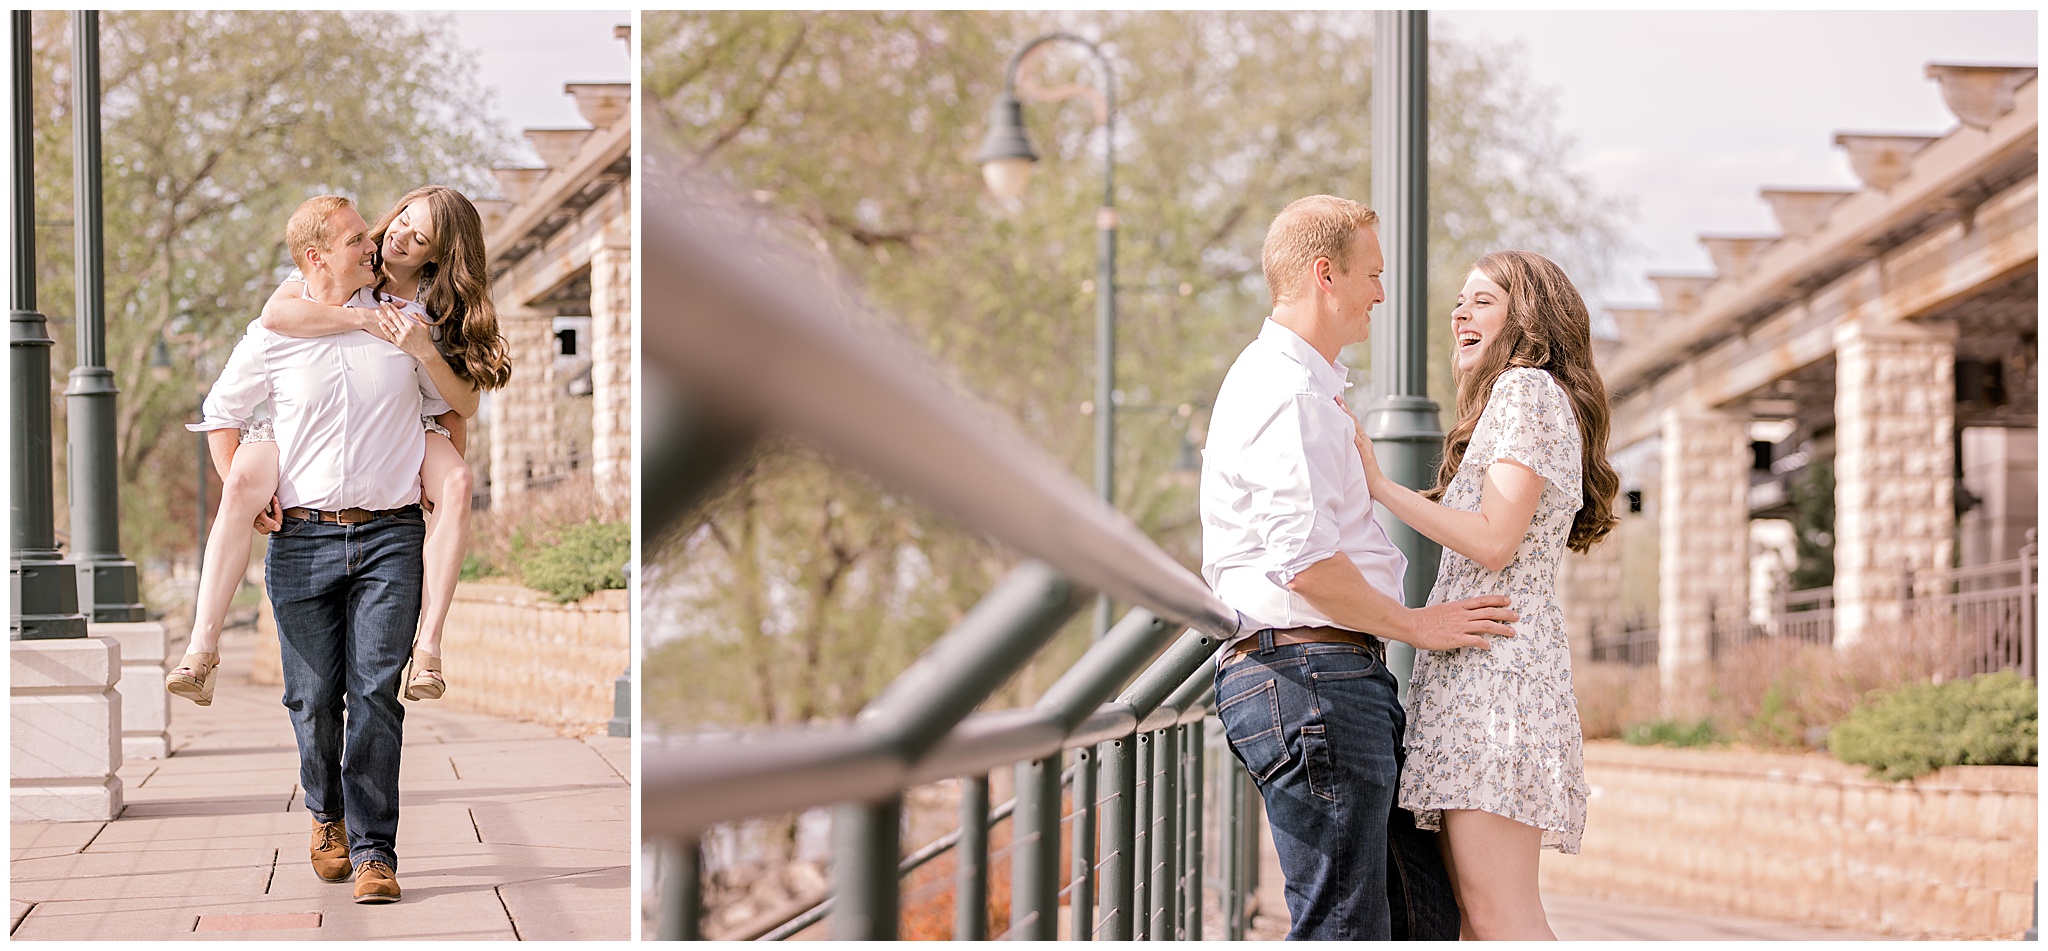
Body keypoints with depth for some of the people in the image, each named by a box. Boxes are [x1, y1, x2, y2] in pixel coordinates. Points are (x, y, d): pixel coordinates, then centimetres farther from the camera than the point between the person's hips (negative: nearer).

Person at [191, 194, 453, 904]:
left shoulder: (405, 320, 6)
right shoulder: (271, 338, 3)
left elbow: (449, 405, 18)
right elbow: (221, 414, 17)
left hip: (390, 534, 0)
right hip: (303, 538, 0)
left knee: (375, 693, -10)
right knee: (313, 696, 4)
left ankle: (375, 852, -8)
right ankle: (326, 811, 32)